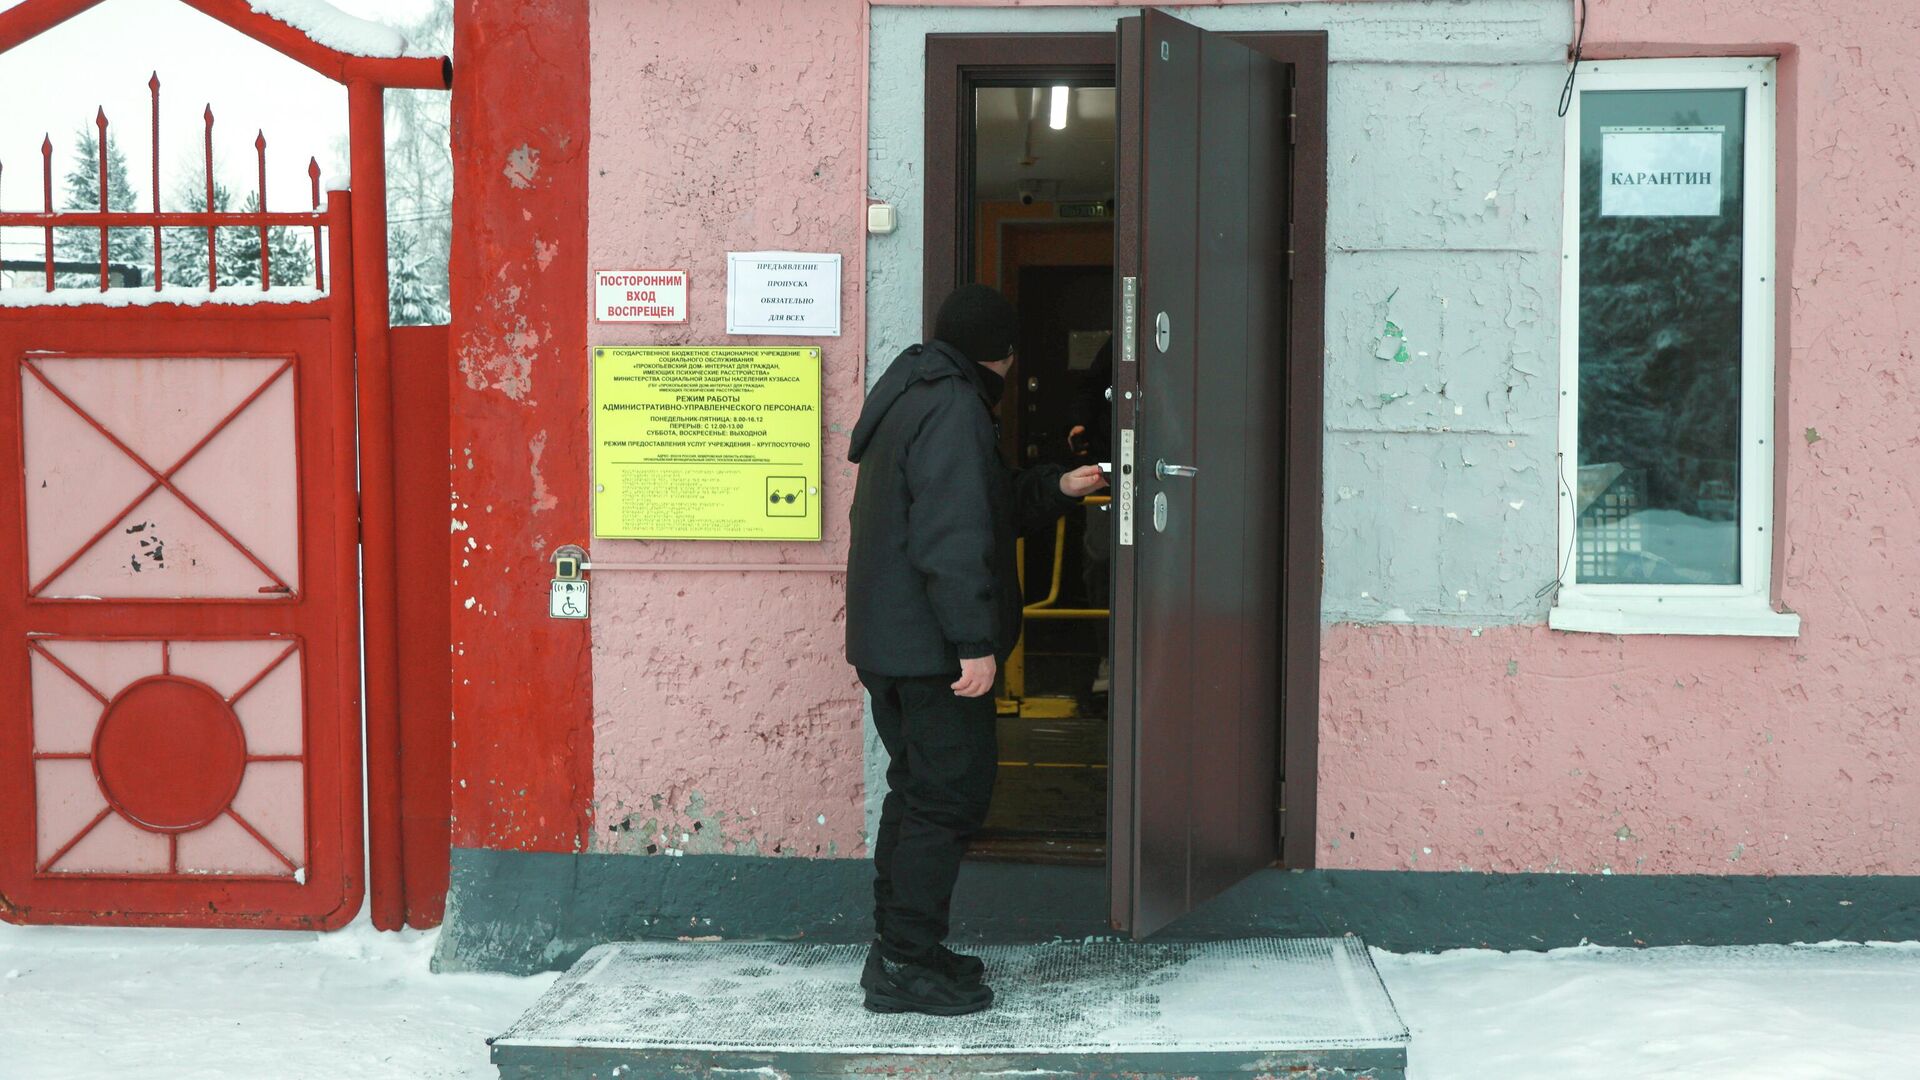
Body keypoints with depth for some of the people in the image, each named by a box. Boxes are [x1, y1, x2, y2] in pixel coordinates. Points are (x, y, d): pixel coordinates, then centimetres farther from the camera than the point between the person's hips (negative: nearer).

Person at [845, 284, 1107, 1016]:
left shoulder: (908, 400, 17)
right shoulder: (953, 407, -16)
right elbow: (955, 536, -24)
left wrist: (1057, 488, 25)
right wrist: (976, 644, -24)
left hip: (889, 643, 11)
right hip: (932, 646, -11)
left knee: (918, 787, 17)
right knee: (951, 794, -4)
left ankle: (898, 949, 24)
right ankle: (906, 964, 0)